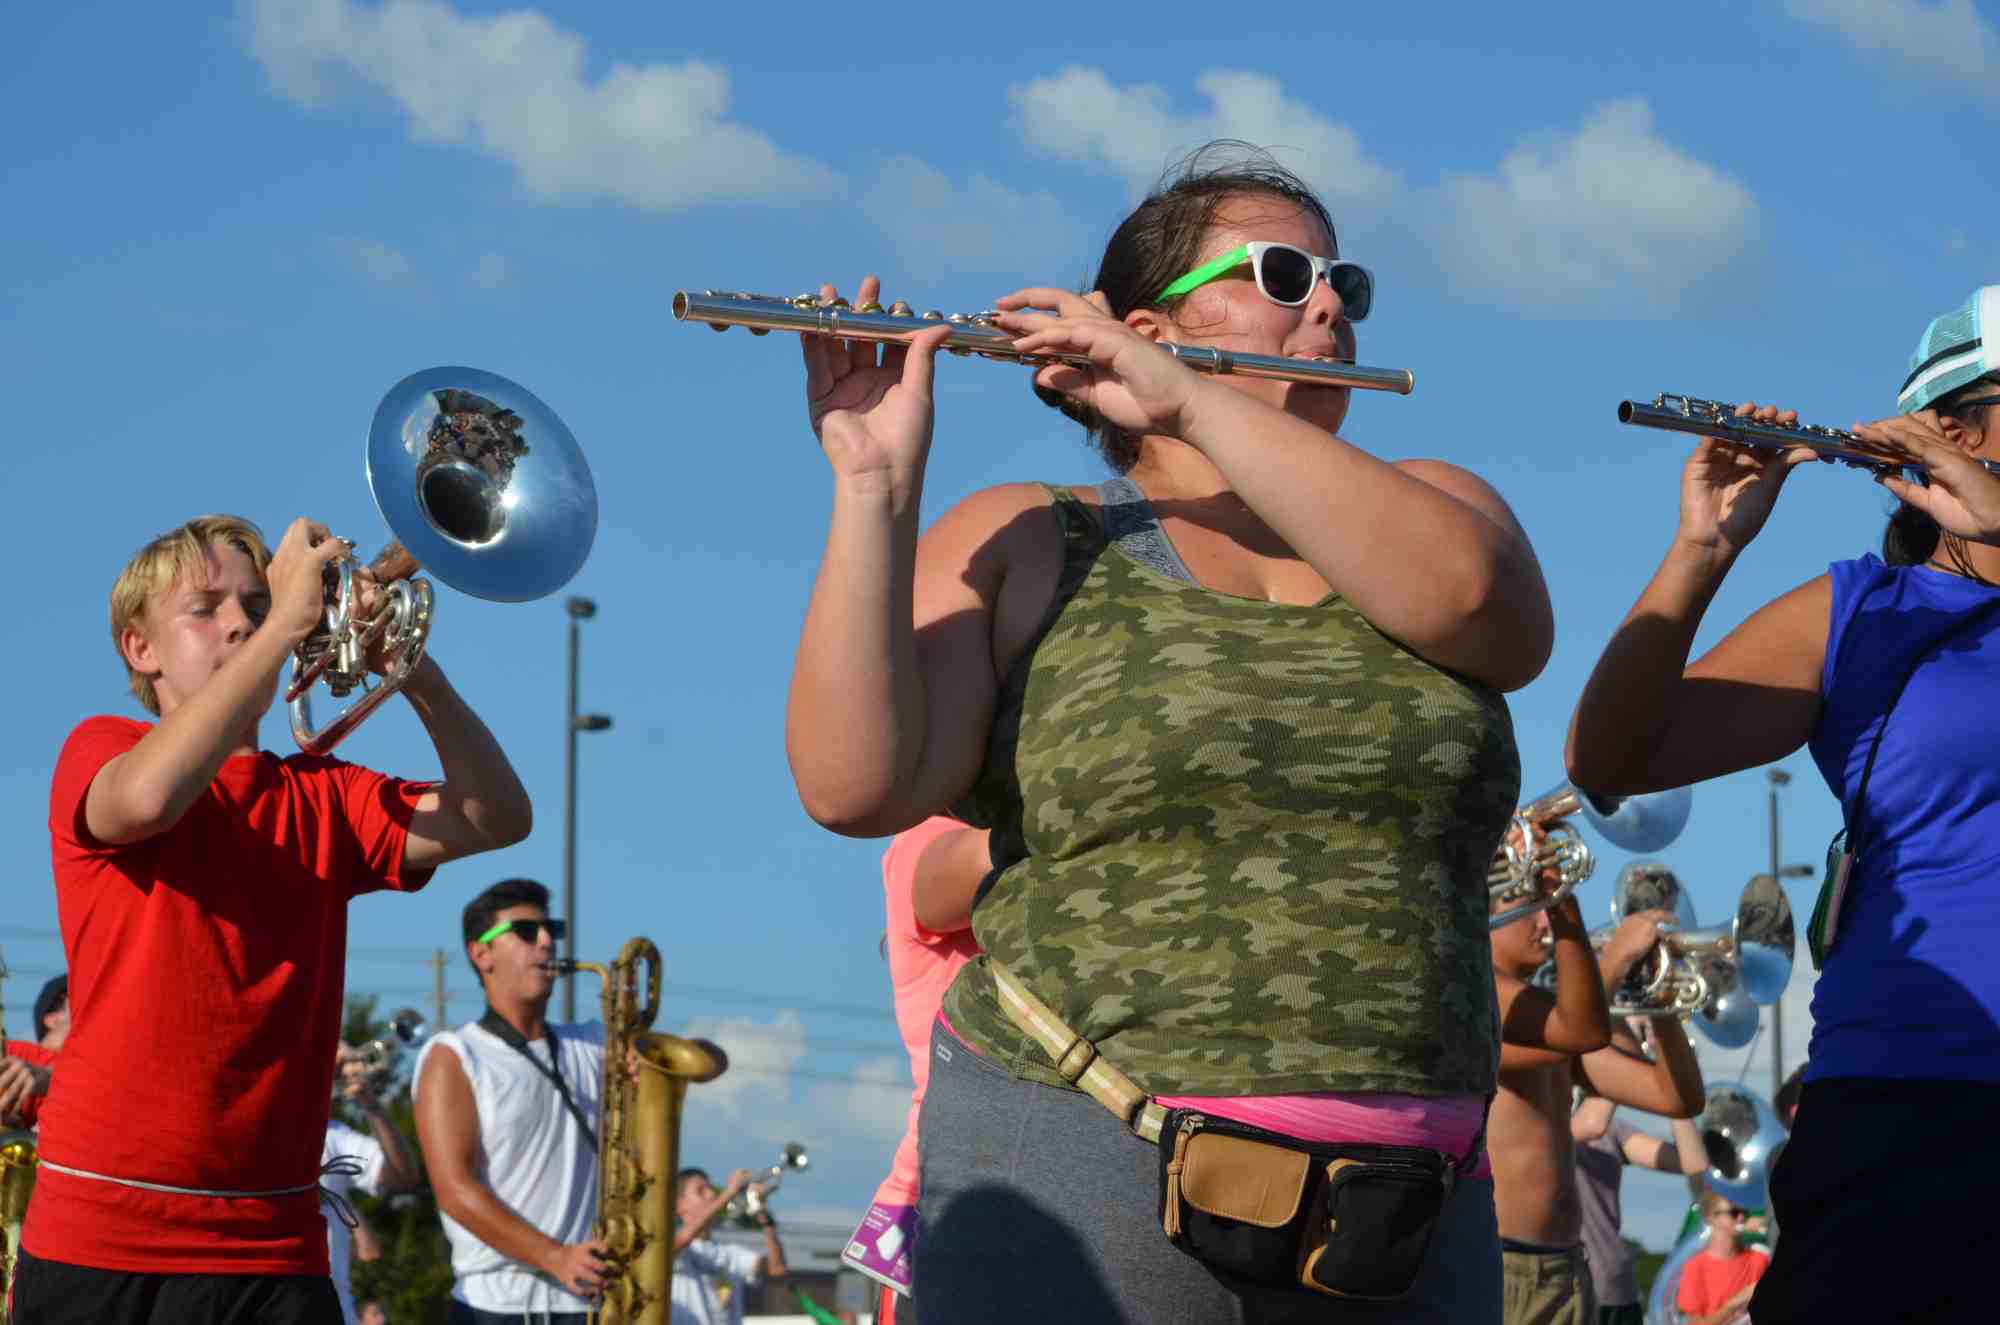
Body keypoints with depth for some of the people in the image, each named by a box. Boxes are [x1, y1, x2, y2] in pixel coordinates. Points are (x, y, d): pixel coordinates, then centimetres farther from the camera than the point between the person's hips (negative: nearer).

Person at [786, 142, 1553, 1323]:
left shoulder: (1431, 508, 13)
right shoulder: (1023, 550, 5)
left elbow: (1468, 597, -11)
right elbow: (854, 785, -8)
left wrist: (1187, 403, -13)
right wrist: (874, 484, -15)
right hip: (1086, 1180, -3)